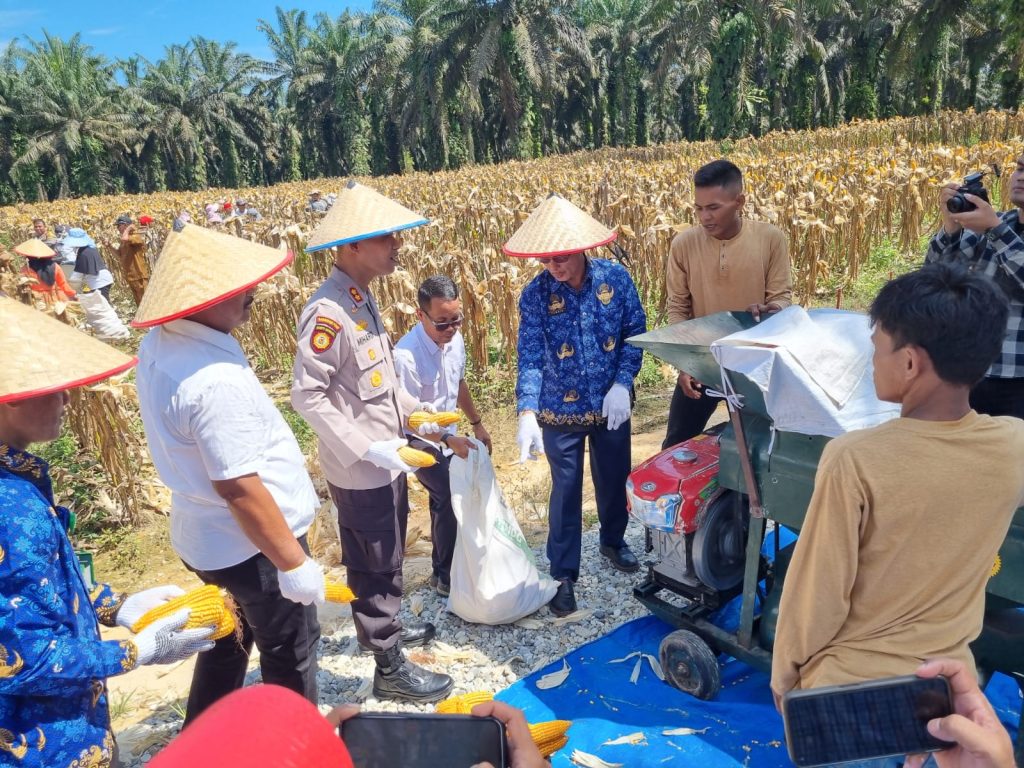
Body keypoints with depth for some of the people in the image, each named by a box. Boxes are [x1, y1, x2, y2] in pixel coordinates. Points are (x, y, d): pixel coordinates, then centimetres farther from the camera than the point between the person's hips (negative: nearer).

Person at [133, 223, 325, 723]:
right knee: (290, 656, 14)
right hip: (250, 546, -9)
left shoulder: (158, 345, -4)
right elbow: (238, 486, -29)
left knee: (227, 643, 28)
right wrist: (293, 562, -21)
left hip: (203, 536, 9)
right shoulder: (216, 380, -33)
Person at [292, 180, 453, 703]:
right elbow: (306, 394, -25)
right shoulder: (328, 312, -23)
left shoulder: (361, 299, 6)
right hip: (360, 471, -9)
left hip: (384, 464, 9)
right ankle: (389, 668, 25)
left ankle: (384, 628, 47)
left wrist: (415, 411, 7)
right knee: (376, 567, 7)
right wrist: (366, 448, -27)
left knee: (385, 560, 25)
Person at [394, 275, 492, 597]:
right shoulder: (406, 356, -31)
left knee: (445, 503, 18)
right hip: (420, 443, -7)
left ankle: (443, 570, 37)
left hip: (447, 439, 7)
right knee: (452, 502, -10)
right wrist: (449, 439, -36)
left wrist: (477, 423, 13)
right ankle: (446, 576, 10)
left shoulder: (455, 339, -9)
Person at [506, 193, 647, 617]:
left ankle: (613, 541, 47)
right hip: (560, 411, -2)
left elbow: (635, 333, -4)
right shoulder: (535, 294, -15)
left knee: (614, 479, 20)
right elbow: (530, 357, -19)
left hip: (611, 404, 2)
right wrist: (527, 413, -31)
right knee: (565, 490, 8)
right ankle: (563, 573, 24)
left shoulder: (615, 277, -11)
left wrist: (623, 383, -15)